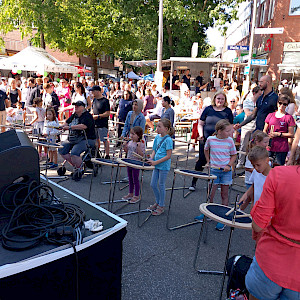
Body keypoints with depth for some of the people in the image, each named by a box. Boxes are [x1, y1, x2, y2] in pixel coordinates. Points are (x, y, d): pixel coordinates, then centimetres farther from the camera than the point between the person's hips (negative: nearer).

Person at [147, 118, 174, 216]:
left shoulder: (168, 140, -16)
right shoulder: (157, 137, 7)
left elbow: (168, 156, -19)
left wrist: (156, 162, -21)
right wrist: (151, 159, -4)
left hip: (164, 166, -7)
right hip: (156, 165, 7)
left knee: (161, 185, 4)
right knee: (153, 184, 12)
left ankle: (161, 206, 20)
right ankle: (157, 202, 33)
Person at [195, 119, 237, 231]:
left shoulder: (229, 140, -5)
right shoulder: (210, 139, -5)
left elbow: (234, 155, 5)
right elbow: (206, 149, 16)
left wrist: (229, 165, -10)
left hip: (226, 171, 0)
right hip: (214, 170, 0)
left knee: (224, 194, 6)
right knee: (210, 194, 4)